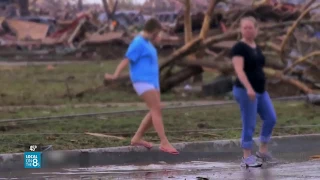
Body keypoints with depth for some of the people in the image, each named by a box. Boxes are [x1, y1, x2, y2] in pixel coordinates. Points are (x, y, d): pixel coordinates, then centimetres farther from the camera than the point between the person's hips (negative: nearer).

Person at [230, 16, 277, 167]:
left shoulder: (256, 48, 14)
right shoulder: (239, 48, -12)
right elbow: (239, 70, -22)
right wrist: (249, 88, -33)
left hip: (260, 91, 8)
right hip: (245, 91, -8)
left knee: (271, 119, 4)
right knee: (249, 125, -5)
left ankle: (262, 151, 16)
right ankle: (247, 158, 3)